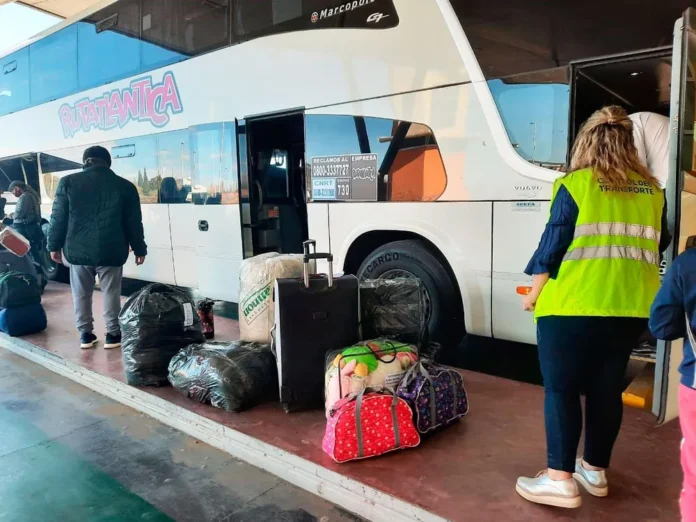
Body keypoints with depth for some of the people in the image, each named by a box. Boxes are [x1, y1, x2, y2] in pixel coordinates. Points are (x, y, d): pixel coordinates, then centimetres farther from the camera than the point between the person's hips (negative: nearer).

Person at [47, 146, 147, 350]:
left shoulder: (68, 182, 1)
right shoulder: (125, 186, 0)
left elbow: (58, 218, 2)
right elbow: (134, 223, 3)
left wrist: (54, 246, 12)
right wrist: (139, 249, 11)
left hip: (78, 249, 1)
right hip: (110, 251, -1)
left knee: (81, 294, 13)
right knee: (111, 293, 9)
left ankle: (85, 334, 20)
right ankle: (113, 334, 14)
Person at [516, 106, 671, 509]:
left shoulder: (576, 184, -7)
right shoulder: (652, 189, 9)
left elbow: (554, 244, -9)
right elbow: (661, 246, 16)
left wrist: (535, 294, 2)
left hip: (574, 305, -5)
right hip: (631, 307, 6)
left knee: (561, 388, 3)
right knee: (607, 388, 15)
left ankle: (560, 478, 5)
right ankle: (596, 470, 28)